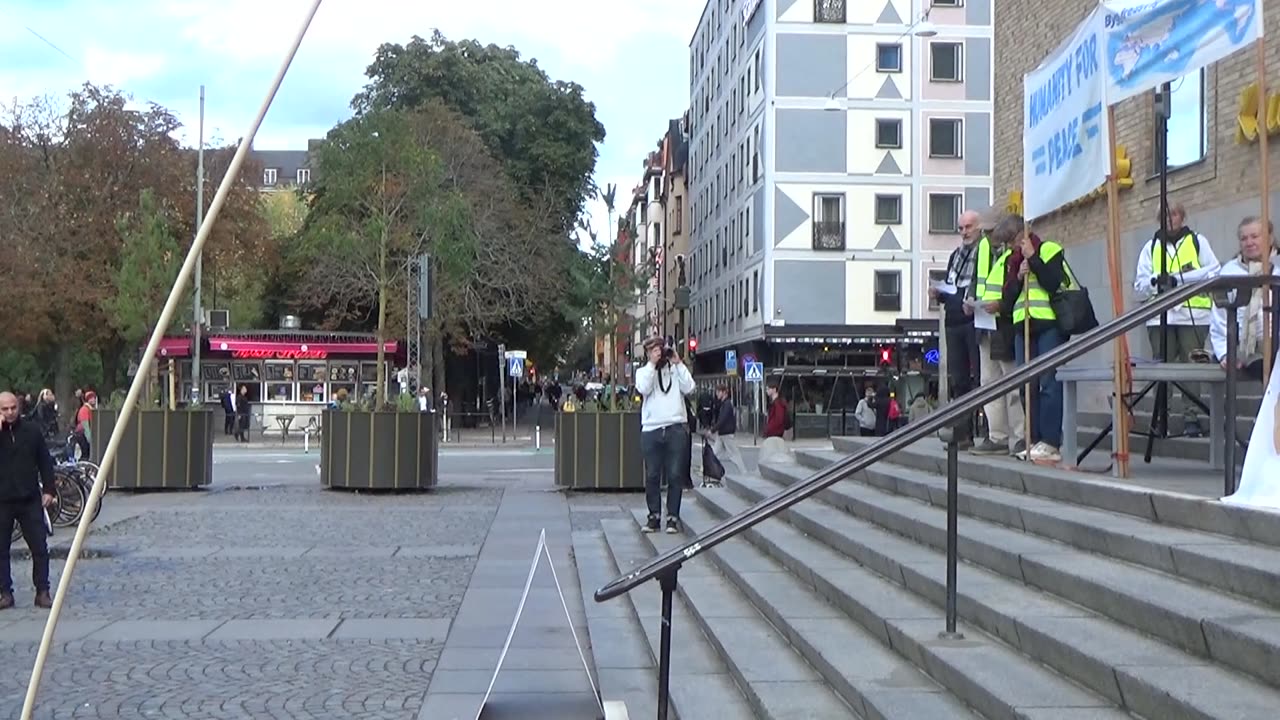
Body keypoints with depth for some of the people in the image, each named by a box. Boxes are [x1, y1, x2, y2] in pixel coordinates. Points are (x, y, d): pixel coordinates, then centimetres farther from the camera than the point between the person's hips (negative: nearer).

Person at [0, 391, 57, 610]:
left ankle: (42, 592, 7)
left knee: (40, 547, 0)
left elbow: (45, 462, 8)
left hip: (30, 499, 0)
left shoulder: (32, 430, 4)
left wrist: (48, 490, 1)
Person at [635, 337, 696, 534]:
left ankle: (673, 516, 5)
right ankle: (654, 515, 12)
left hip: (676, 428, 0)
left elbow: (689, 387, -3)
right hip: (651, 429, 0)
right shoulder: (643, 371, 13)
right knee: (652, 476, 3)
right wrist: (652, 364, -7)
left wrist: (678, 363, -2)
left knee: (676, 475, -1)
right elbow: (643, 389, -7)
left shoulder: (675, 369, 13)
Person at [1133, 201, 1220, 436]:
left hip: (1193, 314, -2)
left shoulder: (1197, 241, 12)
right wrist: (1155, 281, -10)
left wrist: (1177, 278, -9)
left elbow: (1213, 272, -1)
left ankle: (1191, 417, -1)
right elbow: (1140, 286, 12)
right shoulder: (1151, 247, 18)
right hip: (1159, 317, 2)